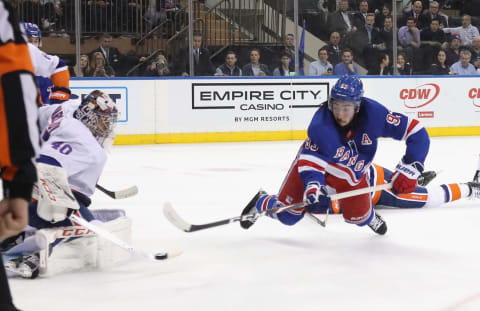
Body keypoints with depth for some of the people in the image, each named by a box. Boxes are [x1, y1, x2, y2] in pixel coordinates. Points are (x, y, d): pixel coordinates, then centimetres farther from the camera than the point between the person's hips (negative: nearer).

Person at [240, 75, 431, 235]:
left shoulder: (374, 114, -32)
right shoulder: (321, 125, -35)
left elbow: (416, 133, -29)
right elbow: (310, 160, -29)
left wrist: (409, 169, -34)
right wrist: (312, 184, -48)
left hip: (353, 172, 2)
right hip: (317, 161, -2)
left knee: (358, 217, 0)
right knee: (287, 215, -4)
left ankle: (369, 216, 39)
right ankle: (262, 203, 30)